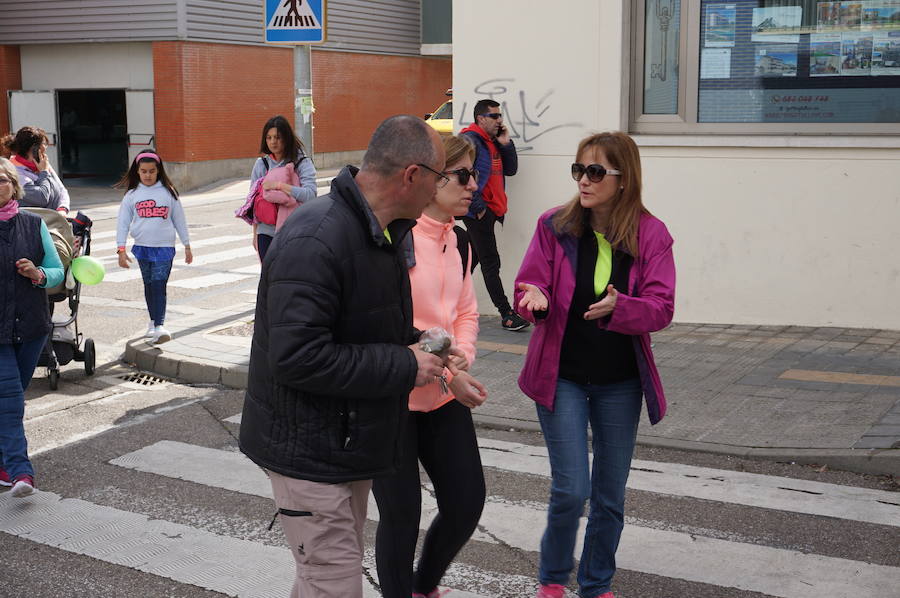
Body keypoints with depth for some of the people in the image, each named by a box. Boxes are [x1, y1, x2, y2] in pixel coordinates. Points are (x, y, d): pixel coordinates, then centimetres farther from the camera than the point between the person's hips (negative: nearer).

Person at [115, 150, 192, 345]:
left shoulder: (168, 193, 2)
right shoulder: (132, 195, 4)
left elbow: (179, 219, 8)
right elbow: (123, 222, 4)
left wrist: (187, 246, 11)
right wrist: (121, 249, -4)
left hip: (164, 247, -3)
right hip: (142, 247, 3)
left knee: (159, 285, -12)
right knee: (149, 285, 13)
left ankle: (159, 326, -19)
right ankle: (153, 321, 25)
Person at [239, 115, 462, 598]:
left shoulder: (380, 232, 8)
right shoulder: (314, 240, -25)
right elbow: (297, 357, -31)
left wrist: (411, 345, 4)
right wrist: (403, 367, -24)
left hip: (350, 444, 9)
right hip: (309, 449, -9)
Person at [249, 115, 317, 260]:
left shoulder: (301, 162, -4)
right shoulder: (261, 164, 6)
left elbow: (310, 194, -18)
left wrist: (279, 185, -22)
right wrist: (255, 233, 13)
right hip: (267, 232, 3)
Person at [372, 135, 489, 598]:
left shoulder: (457, 240, 7)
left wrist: (461, 364, -3)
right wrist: (445, 372, -20)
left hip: (445, 398, 7)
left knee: (467, 503, 10)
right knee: (402, 515, 3)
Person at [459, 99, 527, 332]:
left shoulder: (493, 142, 17)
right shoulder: (470, 140, -12)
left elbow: (510, 170, 17)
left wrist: (506, 144, 3)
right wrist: (477, 206, -18)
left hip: (489, 211, 10)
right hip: (479, 212, -10)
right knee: (491, 263, -7)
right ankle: (507, 314, -6)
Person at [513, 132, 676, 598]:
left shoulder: (651, 235, -7)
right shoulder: (554, 226, -7)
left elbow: (661, 308, -12)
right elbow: (528, 287, -5)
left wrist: (619, 307, -32)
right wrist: (535, 301, -29)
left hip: (619, 382, 2)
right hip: (561, 375, -1)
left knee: (610, 495, 12)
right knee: (572, 489, -6)